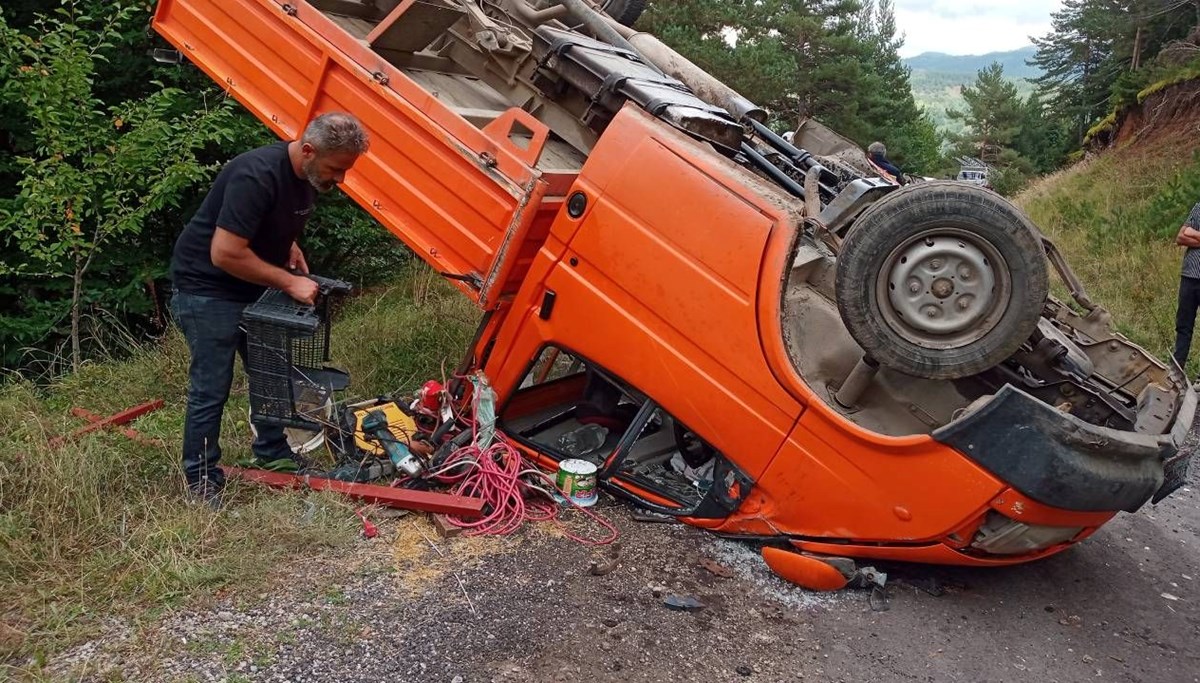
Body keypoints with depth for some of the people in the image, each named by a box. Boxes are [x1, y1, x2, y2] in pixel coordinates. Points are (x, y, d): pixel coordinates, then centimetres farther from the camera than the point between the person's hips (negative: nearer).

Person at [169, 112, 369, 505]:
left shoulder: (309, 176, -2)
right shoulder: (257, 176, -30)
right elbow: (224, 254, -32)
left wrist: (290, 247, 0)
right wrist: (289, 281, -26)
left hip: (253, 287, 9)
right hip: (207, 287, -8)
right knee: (210, 390, -3)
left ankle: (272, 455, 31)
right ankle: (203, 484, 11)